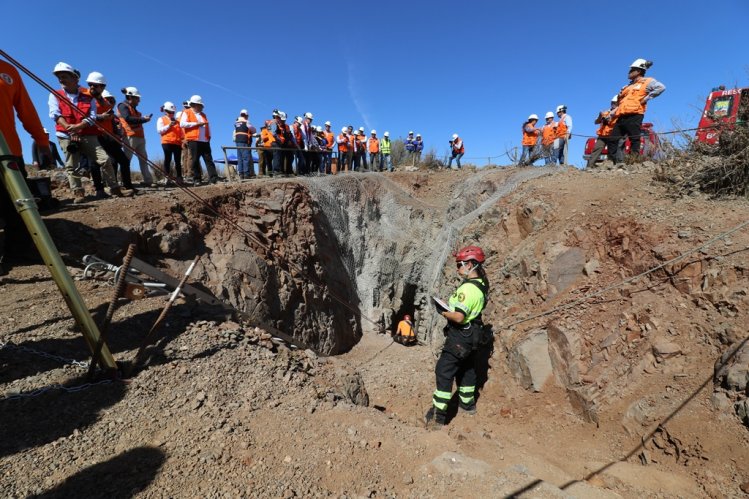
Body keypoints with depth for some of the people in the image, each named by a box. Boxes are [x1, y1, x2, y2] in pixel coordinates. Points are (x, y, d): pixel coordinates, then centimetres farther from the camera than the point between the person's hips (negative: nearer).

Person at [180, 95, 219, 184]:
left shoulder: (203, 114, 25)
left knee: (209, 160, -3)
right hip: (193, 140, -5)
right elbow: (182, 124, -5)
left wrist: (209, 136, 10)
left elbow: (208, 126, 26)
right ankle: (197, 179, -1)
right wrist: (196, 124, -10)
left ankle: (214, 178, -8)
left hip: (205, 141, 5)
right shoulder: (186, 113, 8)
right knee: (195, 161, -4)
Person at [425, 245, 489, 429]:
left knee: (444, 372, -3)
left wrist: (443, 312, -13)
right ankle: (467, 403, 41)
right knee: (466, 369, 24)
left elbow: (458, 317, -29)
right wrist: (450, 306, 7)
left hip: (459, 337, -9)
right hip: (472, 335, 10)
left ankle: (438, 415, 3)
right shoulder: (481, 285, 4)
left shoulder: (467, 288, -26)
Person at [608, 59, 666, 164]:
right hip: (621, 117, 8)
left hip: (634, 116, -8)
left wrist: (646, 98, -10)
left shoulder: (647, 81, 7)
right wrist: (611, 113, 19)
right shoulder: (628, 86, 29)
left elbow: (661, 87, -8)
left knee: (634, 141, -11)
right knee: (612, 141, -1)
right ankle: (614, 164, -1)